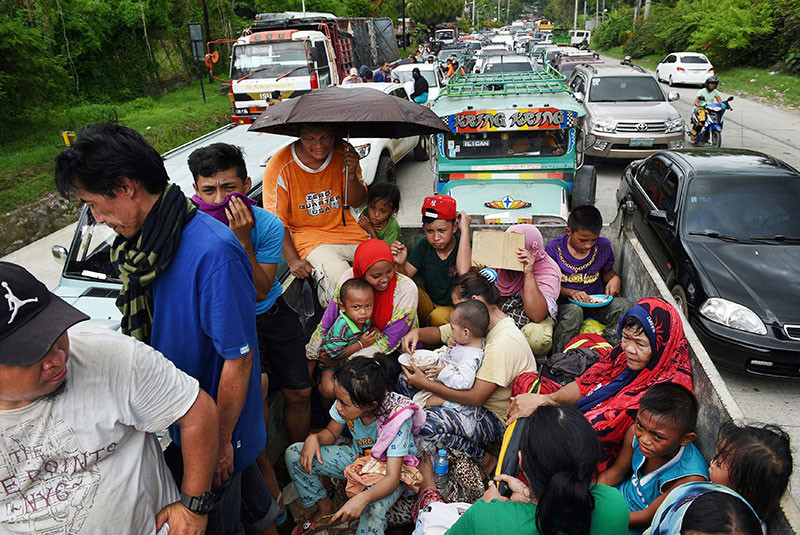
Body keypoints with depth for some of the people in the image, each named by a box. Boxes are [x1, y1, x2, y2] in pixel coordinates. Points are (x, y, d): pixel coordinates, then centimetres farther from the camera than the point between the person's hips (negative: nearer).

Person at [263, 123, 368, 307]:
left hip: (345, 228, 4)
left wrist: (352, 174, -16)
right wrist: (293, 260, -18)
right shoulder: (279, 167, -14)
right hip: (308, 236, -4)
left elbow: (355, 202, 3)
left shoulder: (343, 153, -5)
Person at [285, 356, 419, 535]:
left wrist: (363, 498, -56)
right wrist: (314, 438, -24)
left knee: (373, 510, -40)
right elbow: (331, 433, 0)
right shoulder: (347, 402, -21)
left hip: (387, 469, -6)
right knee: (293, 454, -7)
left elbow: (392, 478, -36)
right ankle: (325, 507, 12)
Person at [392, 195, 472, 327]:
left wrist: (465, 229, -33)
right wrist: (400, 264, -31)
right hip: (430, 304, 4)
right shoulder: (424, 245, -4)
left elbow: (464, 272, -39)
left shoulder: (464, 246, -17)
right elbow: (406, 275, -6)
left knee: (439, 316, -35)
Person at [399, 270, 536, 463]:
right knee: (406, 379, 3)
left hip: (498, 418, -9)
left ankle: (484, 460, -9)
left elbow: (476, 397, -28)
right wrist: (417, 333, -8)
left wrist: (425, 383, -24)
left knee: (425, 426, -32)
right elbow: (439, 333, 15)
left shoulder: (505, 342, -27)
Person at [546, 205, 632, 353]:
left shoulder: (604, 246, 1)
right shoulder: (554, 248, -8)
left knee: (624, 305, -25)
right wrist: (571, 293, -21)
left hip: (595, 303, 3)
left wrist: (615, 278, -4)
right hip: (565, 304, -3)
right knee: (574, 312, -37)